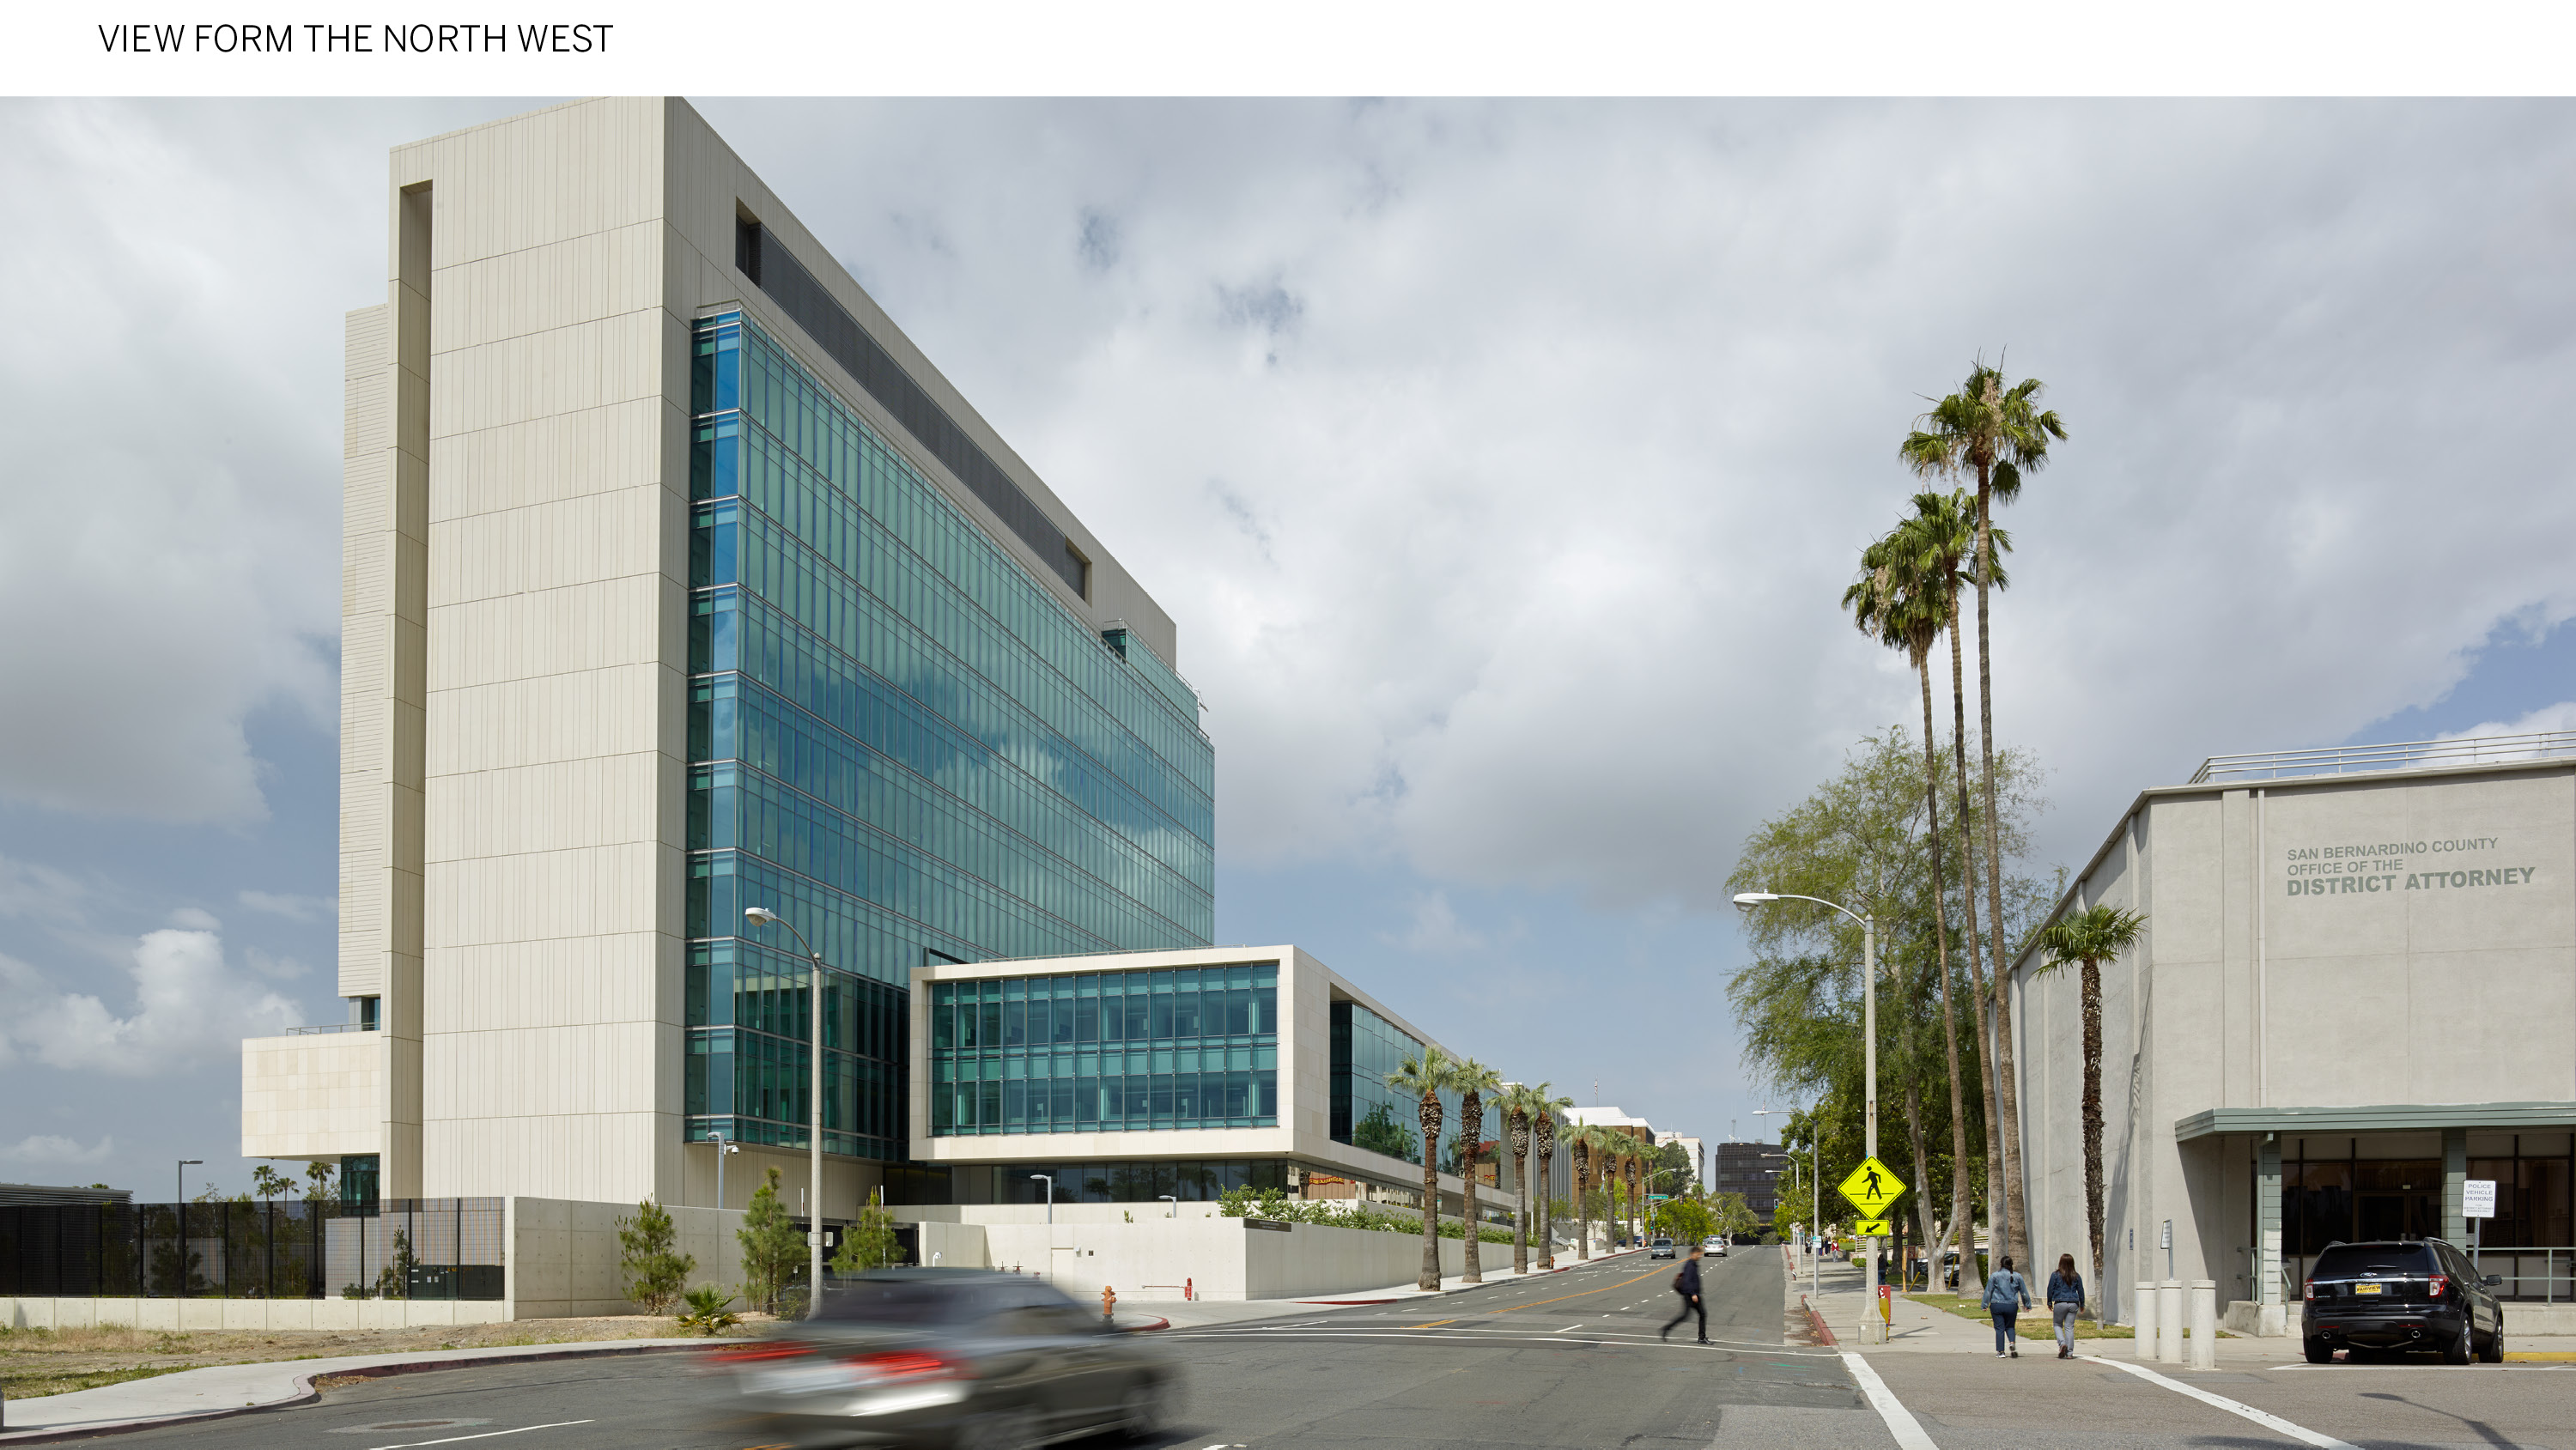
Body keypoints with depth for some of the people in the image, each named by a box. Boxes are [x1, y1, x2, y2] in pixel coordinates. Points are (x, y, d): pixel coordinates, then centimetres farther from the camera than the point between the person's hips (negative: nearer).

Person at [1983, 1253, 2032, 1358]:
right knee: (2010, 1326, 19)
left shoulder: (1994, 1276, -3)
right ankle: (2012, 1342, -8)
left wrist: (1985, 1305, 4)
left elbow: (1988, 1291, -2)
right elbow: (2024, 1292, 9)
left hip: (1997, 1306, -2)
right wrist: (2027, 1305, 22)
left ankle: (2001, 1352, 3)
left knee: (1999, 1329, 5)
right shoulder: (2017, 1276, 1)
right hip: (2012, 1306, 2)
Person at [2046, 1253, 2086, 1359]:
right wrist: (2082, 1305, 21)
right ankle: (2069, 1353, 2)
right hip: (2073, 1304, 3)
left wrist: (2049, 1303, 12)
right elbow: (2081, 1291, 10)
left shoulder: (2055, 1275, -3)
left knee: (2058, 1325, 14)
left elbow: (2050, 1290, 0)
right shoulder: (2076, 1276, 5)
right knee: (2069, 1327, 5)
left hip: (2060, 1303, -3)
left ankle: (2062, 1343, -11)